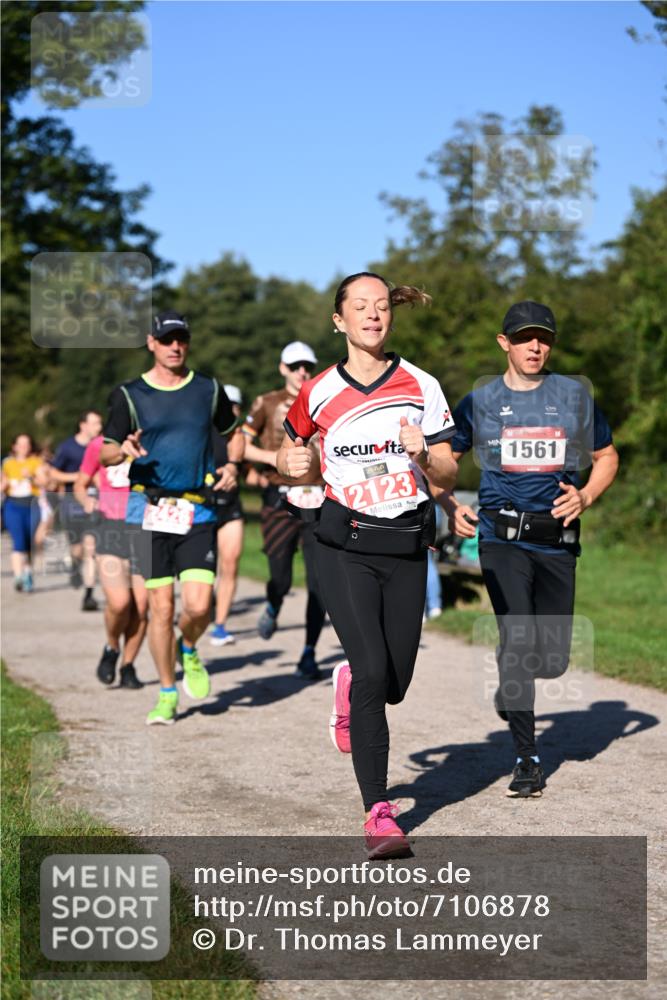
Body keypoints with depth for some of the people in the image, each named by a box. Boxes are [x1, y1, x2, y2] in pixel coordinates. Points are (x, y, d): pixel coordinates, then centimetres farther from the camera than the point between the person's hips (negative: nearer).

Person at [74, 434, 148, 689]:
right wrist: (87, 500, -6)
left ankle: (128, 666, 15)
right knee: (119, 602, -17)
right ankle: (111, 648, 13)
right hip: (111, 527, -1)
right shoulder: (99, 445, 4)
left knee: (141, 605, -3)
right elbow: (80, 485, 15)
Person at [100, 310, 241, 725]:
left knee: (199, 605, -10)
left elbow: (233, 433, 24)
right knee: (160, 605, -1)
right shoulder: (129, 395, 3)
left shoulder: (209, 390, 9)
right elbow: (104, 454, 4)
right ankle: (167, 694, 14)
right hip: (150, 510, -1)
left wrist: (232, 466, 5)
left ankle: (188, 650, 24)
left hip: (198, 511, 1)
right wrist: (124, 450, -19)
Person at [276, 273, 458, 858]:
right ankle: (379, 814, -8)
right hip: (346, 547, -2)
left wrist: (422, 453, -17)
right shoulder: (320, 393, 1)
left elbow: (449, 476, 4)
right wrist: (292, 465, -7)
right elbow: (289, 454, 16)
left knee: (395, 686, 5)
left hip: (407, 547, 2)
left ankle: (348, 685, 44)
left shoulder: (421, 387, 2)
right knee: (373, 674, -15)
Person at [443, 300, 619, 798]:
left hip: (557, 540, 2)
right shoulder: (480, 401, 5)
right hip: (501, 538, -2)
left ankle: (511, 684, 40)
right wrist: (451, 505, -5)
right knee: (518, 641, -16)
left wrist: (585, 495, -3)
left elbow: (607, 458, 16)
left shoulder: (575, 395, 8)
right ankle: (527, 759, -3)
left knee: (553, 661, 2)